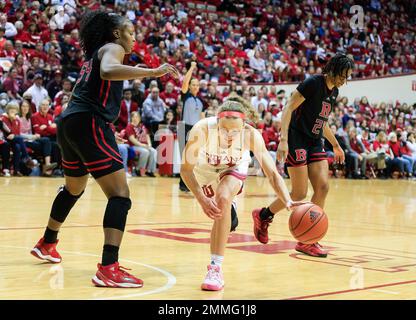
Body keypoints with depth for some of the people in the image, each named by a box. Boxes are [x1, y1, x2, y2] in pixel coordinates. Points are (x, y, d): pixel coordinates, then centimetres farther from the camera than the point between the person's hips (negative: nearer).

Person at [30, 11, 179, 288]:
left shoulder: (94, 54, 25)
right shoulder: (112, 48, -2)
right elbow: (108, 71, -24)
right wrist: (152, 72, -26)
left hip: (69, 122, 10)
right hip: (89, 123, -10)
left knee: (74, 189, 31)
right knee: (120, 195, -14)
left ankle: (47, 244, 49)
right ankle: (108, 269, -25)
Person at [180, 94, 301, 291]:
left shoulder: (251, 135, -38)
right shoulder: (202, 129, -41)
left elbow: (272, 173, -37)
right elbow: (186, 169, -32)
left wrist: (288, 202, -54)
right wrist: (202, 199, -45)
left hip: (234, 168, -1)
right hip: (205, 169, 1)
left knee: (223, 199, -28)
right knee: (215, 208, 20)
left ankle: (216, 268, -21)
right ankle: (230, 209, 60)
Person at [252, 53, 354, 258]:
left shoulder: (334, 91, 11)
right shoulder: (313, 83, -15)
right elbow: (288, 108, -18)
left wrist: (335, 145, 27)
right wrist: (283, 139, -28)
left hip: (315, 143, 8)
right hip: (297, 140, -8)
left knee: (323, 187, -5)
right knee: (299, 194, -7)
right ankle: (263, 215, 18)